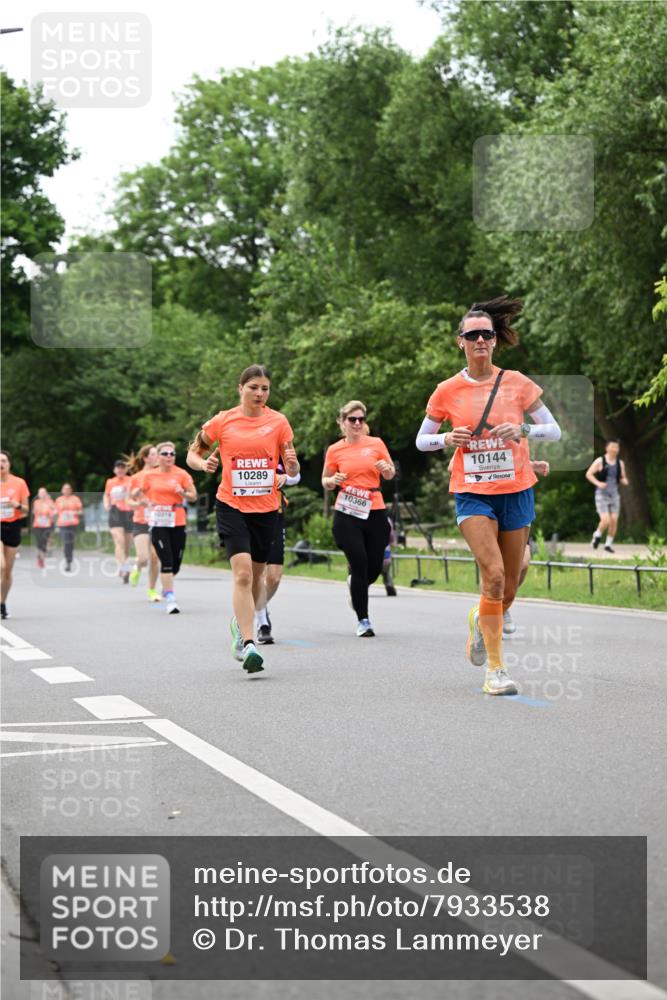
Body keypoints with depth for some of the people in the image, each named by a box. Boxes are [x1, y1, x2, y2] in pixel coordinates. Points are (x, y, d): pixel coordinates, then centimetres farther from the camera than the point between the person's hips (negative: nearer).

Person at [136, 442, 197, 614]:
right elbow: (141, 494, 20)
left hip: (178, 522, 1)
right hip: (158, 523, -1)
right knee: (167, 561, -14)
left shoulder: (181, 474, 0)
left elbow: (193, 497, 2)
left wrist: (182, 492, -16)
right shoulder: (149, 475, 4)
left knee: (176, 563, 5)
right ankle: (171, 600, -12)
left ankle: (166, 586, 38)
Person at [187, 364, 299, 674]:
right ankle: (248, 646, -22)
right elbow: (193, 453, 9)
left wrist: (292, 464, -21)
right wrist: (204, 464, -13)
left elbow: (291, 470, 3)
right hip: (231, 506, -2)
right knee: (242, 572, -17)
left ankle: (241, 624, 41)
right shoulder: (222, 421, -1)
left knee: (255, 574, 14)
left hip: (266, 508, 3)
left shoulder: (278, 422, 1)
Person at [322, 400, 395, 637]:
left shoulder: (376, 444, 6)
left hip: (375, 511, 2)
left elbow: (391, 474, 14)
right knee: (359, 565, -9)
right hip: (347, 513, -2)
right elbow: (325, 481, 13)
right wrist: (333, 481, -10)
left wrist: (386, 469, -8)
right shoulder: (335, 450, 3)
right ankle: (363, 620, 1)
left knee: (374, 568, 4)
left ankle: (356, 587, 41)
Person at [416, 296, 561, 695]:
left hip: (516, 490, 2)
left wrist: (523, 429, -17)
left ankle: (480, 620, 43)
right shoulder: (448, 390, 0)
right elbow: (422, 440, 10)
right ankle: (496, 669, -12)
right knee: (493, 575, -19)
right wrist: (448, 438, -11)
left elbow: (555, 431, 2)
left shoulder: (517, 383, 0)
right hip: (473, 493, -2)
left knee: (509, 588, 7)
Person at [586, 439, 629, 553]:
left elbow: (623, 479, 12)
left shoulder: (620, 463, 4)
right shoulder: (599, 461, -9)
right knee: (605, 521, -16)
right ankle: (597, 535, 15)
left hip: (614, 495, 4)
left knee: (614, 521, -4)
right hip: (601, 494, -4)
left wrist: (625, 481, -12)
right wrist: (598, 483, -21)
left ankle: (609, 544, 14)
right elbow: (588, 474, -5)